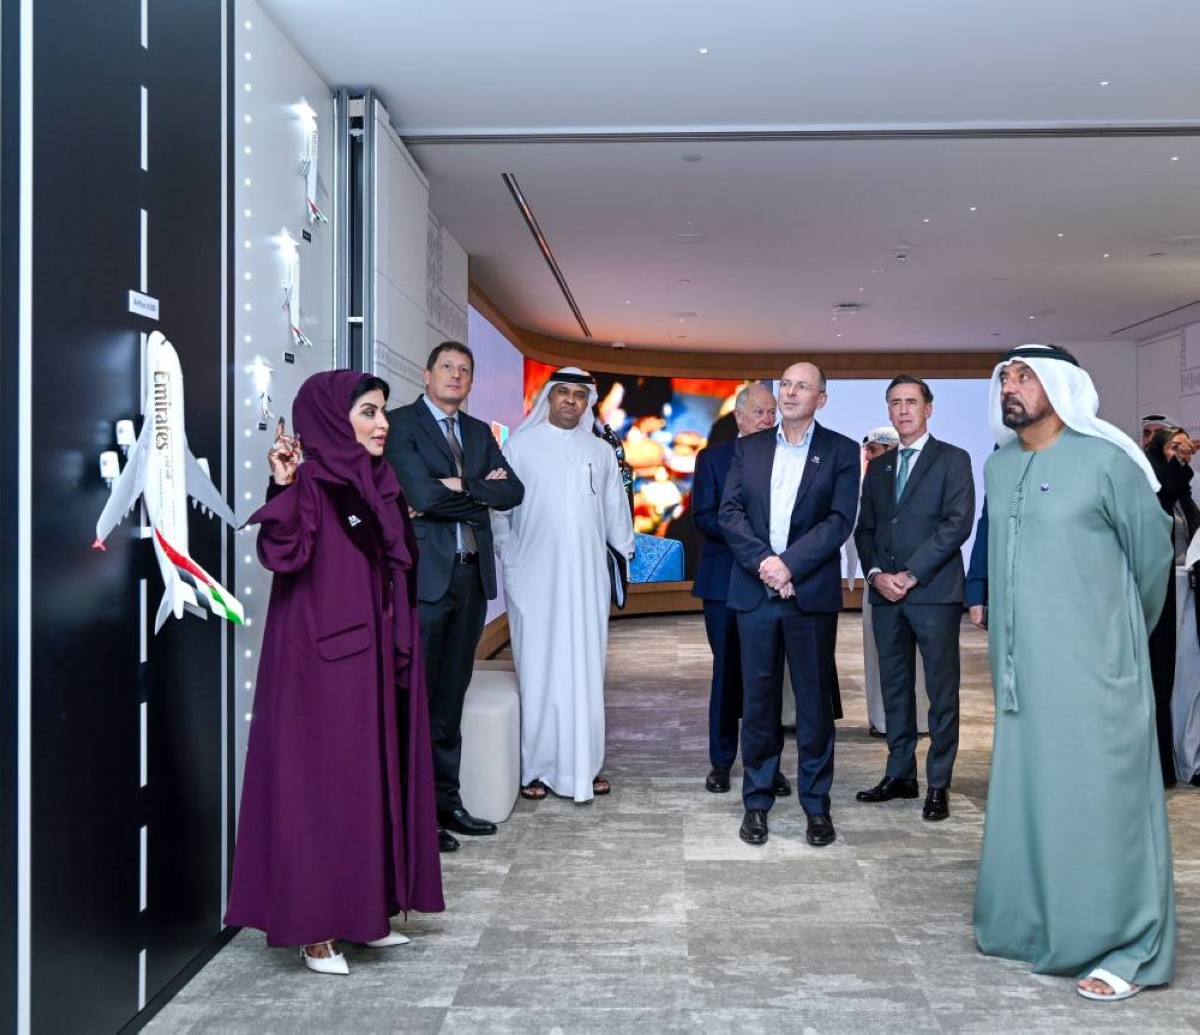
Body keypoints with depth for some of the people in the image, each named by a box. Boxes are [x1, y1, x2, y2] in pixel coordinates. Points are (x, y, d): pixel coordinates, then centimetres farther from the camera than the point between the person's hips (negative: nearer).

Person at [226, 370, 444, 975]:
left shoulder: (376, 483, 12)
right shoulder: (311, 483, -11)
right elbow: (281, 555, -26)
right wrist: (284, 487, -36)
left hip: (372, 656, 8)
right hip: (322, 658, -8)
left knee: (371, 774, 13)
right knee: (324, 780, -3)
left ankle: (364, 910, 24)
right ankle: (315, 928, 6)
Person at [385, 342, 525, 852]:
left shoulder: (479, 432, 16)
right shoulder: (401, 423, -4)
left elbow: (512, 491, 3)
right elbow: (423, 494, -17)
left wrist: (457, 487, -9)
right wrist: (480, 489, -5)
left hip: (472, 576, 6)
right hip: (425, 576, -6)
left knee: (451, 696, 12)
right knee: (415, 696, -1)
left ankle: (446, 801, 20)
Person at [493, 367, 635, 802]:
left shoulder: (600, 451, 12)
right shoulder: (520, 446, 2)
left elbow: (616, 509, 15)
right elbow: (500, 507, -1)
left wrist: (626, 551, 9)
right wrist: (508, 562, -6)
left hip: (587, 581, 3)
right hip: (535, 579, -3)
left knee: (586, 671, 5)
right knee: (538, 672, 0)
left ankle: (584, 765, 13)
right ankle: (536, 767, 7)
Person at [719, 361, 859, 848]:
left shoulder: (841, 451, 3)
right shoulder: (748, 448, 11)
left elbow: (840, 520, -7)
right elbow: (730, 512, 3)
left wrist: (789, 564, -15)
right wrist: (762, 561, -11)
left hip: (811, 592, -2)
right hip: (755, 591, 2)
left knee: (815, 701, 4)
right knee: (758, 700, 7)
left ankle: (816, 803, 15)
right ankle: (757, 801, 17)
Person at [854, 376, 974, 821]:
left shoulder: (953, 460, 1)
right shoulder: (877, 467, 17)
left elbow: (957, 523, -9)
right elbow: (865, 529, 15)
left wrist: (911, 575, -14)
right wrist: (876, 574, -4)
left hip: (934, 592, -5)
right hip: (885, 594, 5)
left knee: (941, 690, -1)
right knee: (894, 688, 10)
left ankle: (938, 784, 6)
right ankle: (900, 775, 18)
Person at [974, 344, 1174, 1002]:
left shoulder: (1105, 460, -8)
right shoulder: (998, 467, 9)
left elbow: (1153, 553, 1)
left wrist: (1123, 632, 12)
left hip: (1091, 671, -6)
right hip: (1022, 669, 6)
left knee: (1101, 799, -2)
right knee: (1024, 793, 11)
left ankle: (1126, 950, 9)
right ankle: (1034, 924, 25)